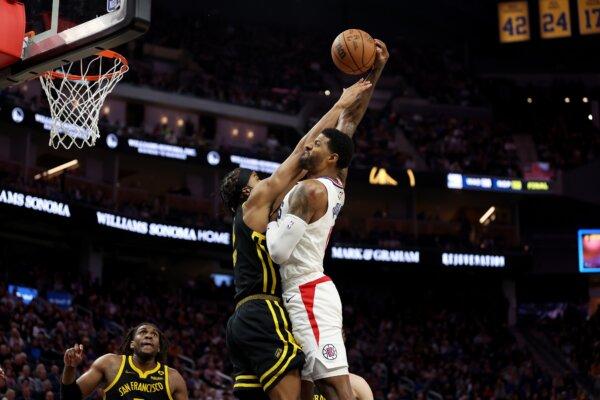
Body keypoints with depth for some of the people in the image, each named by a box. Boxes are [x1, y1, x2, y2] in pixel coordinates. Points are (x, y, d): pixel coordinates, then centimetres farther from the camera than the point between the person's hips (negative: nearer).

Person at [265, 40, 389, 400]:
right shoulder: (337, 183, 11)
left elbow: (279, 251, -18)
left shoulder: (311, 190, -13)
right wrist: (374, 73, 15)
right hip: (307, 294, 10)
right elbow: (351, 119, 18)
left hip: (308, 295, -10)